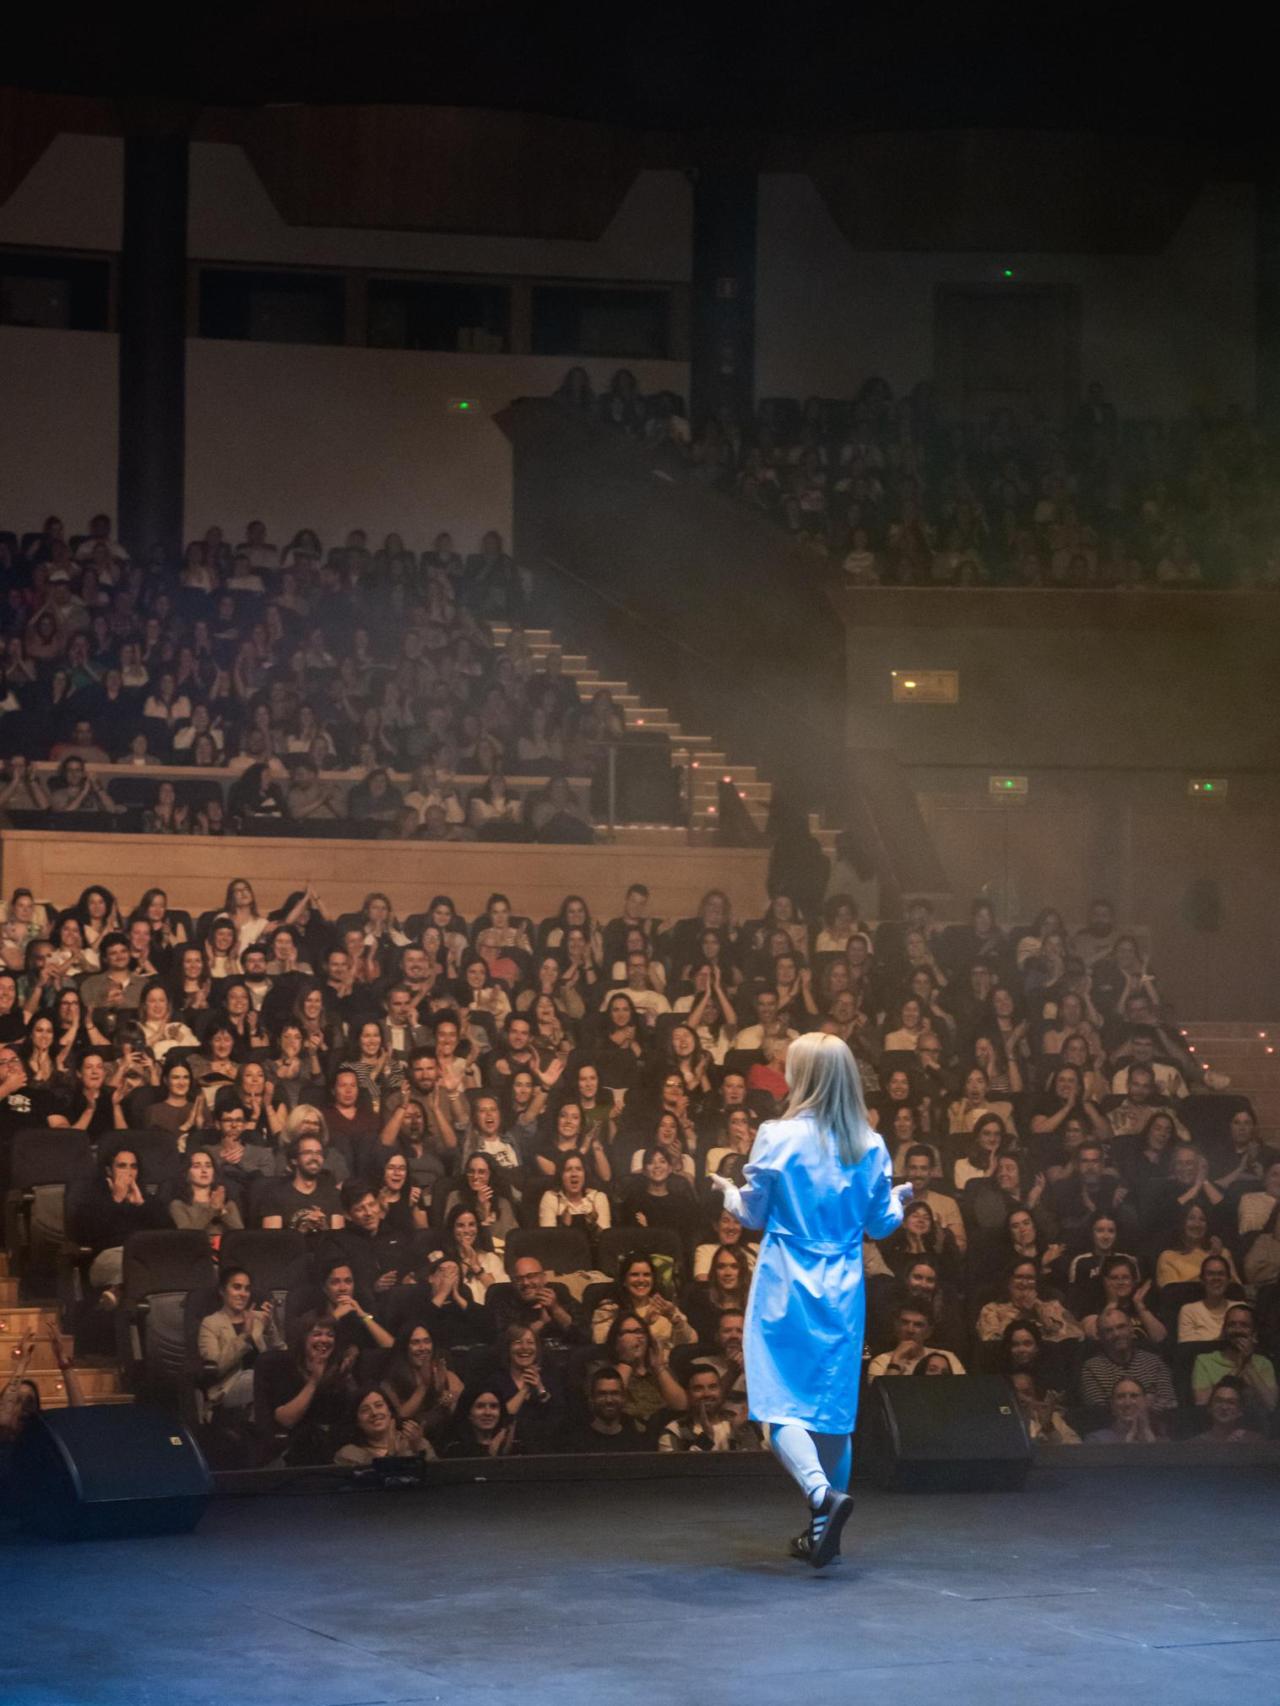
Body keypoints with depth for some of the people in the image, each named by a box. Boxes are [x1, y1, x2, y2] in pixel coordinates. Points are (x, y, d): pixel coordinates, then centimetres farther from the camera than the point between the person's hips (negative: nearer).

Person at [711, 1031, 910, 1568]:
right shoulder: (870, 1147, 0)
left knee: (781, 1403, -2)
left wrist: (729, 1193, 20)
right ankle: (823, 1532, 17)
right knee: (834, 1402, 12)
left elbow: (754, 1213, -2)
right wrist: (898, 1199, 30)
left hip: (786, 1288, -4)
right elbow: (880, 1224, 8)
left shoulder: (778, 1137, -10)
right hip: (843, 1291, 4)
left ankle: (822, 1493, -27)